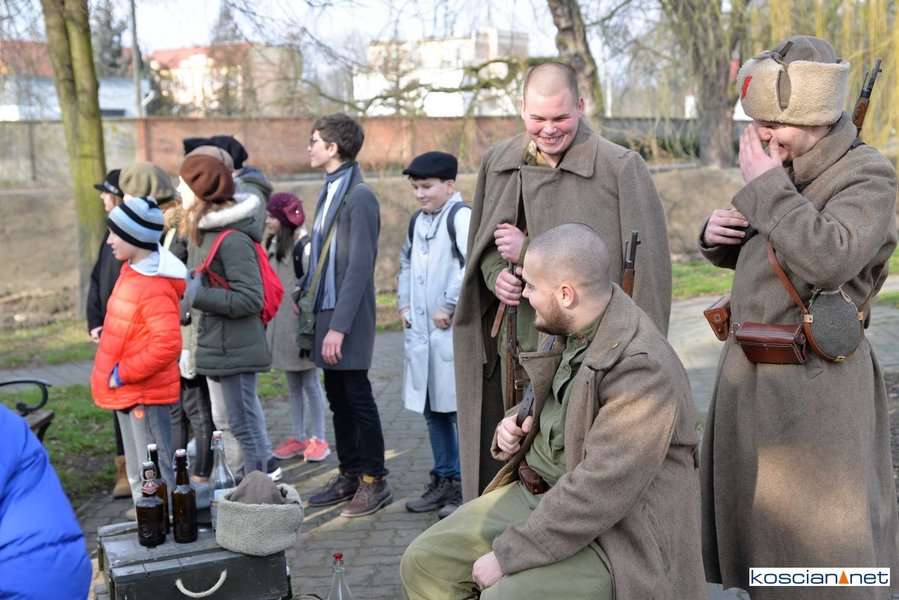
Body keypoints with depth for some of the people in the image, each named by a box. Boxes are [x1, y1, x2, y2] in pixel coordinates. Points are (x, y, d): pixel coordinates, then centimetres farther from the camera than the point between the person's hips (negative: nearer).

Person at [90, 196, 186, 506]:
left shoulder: (154, 288, -23)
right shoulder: (131, 271, 8)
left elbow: (167, 344, -30)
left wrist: (123, 374, -21)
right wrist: (117, 374, 14)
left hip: (145, 394, -10)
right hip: (126, 392, 10)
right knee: (137, 474, 20)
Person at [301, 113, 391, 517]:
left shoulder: (359, 197, -14)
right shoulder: (328, 193, 13)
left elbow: (359, 267, -19)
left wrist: (340, 326, -22)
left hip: (349, 317, -8)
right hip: (326, 311, 8)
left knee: (358, 398, -1)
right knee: (337, 399, 13)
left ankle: (375, 481, 10)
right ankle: (350, 474, 24)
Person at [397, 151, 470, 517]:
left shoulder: (461, 217, -10)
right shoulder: (418, 220, 16)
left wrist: (448, 307, -19)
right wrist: (404, 304, 18)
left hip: (454, 332, -9)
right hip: (421, 333, 9)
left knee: (461, 410, -3)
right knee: (431, 410, 15)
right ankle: (443, 480, 27)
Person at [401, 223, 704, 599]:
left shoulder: (642, 370, -24)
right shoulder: (566, 332, 3)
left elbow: (599, 493, -27)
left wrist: (506, 555, -22)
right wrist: (512, 428, -1)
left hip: (610, 530, -8)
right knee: (424, 563, -1)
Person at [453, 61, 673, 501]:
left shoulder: (620, 168, -8)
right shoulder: (498, 163, 10)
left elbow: (618, 259, -13)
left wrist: (529, 253, -13)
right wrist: (496, 276, -5)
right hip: (515, 348, 5)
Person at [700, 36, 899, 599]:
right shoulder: (784, 168, 7)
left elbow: (830, 257, -32)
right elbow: (744, 252, 20)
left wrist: (765, 184, -24)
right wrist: (717, 233, -3)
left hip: (813, 387, -7)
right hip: (748, 373, 8)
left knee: (821, 535, 4)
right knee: (761, 517, 20)